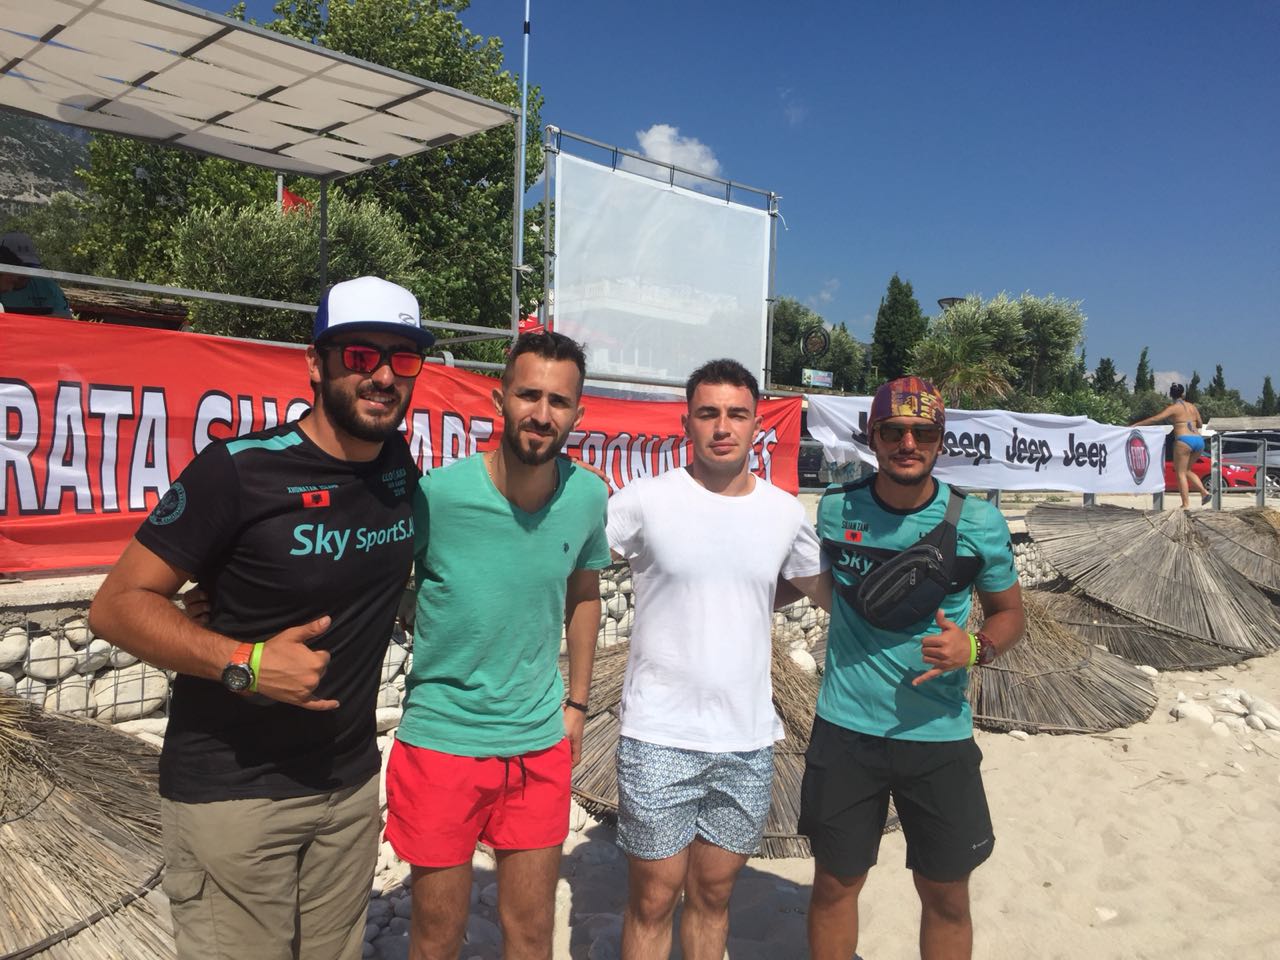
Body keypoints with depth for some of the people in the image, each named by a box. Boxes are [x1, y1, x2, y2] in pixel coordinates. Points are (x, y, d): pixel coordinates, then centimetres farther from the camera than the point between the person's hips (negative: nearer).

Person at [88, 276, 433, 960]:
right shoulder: (239, 469, -17)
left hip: (350, 783, 5)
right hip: (231, 793, -5)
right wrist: (245, 663, -26)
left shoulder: (400, 468, 0)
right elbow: (117, 604, -14)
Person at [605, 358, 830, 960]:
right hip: (658, 739, -3)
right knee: (652, 903, 10)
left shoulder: (786, 513, 3)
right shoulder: (646, 500, -9)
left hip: (748, 743, 3)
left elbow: (830, 592, 17)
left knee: (713, 897, 18)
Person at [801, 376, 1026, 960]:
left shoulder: (977, 523, -7)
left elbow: (1009, 611, 4)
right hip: (845, 729, 1)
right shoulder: (835, 509, -3)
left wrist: (975, 648, -15)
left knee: (947, 896, 12)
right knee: (835, 883, 13)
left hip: (938, 735, 0)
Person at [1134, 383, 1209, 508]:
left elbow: (1155, 419, -10)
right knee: (1186, 470, 22)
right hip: (1199, 440, 6)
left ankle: (1185, 505, -5)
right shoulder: (1192, 406, 16)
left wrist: (1136, 424, -7)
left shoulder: (1173, 408, 0)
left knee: (1180, 473, 0)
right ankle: (1204, 492, 5)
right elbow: (1200, 424, 25)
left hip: (1184, 440, -6)